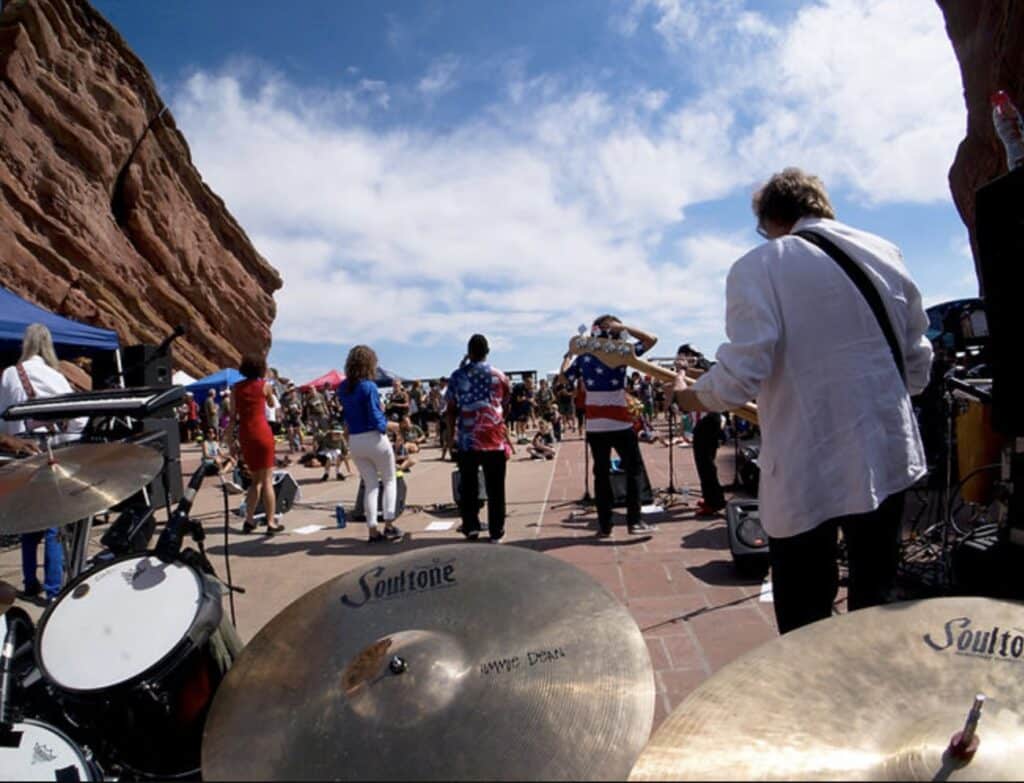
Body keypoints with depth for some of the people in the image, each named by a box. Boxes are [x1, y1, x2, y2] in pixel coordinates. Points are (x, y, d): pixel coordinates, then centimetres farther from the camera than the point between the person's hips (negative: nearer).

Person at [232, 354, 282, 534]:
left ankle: (249, 520, 16)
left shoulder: (236, 388, 7)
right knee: (267, 480, 0)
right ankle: (271, 522, -2)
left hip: (244, 434, 4)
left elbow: (233, 415, 5)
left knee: (255, 479, 18)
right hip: (262, 432, -3)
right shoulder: (265, 385, 0)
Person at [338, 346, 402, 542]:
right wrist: (386, 425, -2)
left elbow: (346, 412, 11)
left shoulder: (343, 388, 4)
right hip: (374, 438, -6)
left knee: (370, 485, 13)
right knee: (389, 481, 12)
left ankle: (373, 530, 10)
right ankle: (389, 525, 5)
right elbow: (376, 417, -18)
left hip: (355, 441, 6)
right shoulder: (369, 386, -17)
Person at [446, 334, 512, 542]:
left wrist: (451, 435, 11)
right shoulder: (498, 375, 1)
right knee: (495, 488, 5)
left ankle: (471, 527, 15)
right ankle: (496, 532, 8)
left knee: (468, 487, 13)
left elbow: (451, 410, 2)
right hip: (494, 439, -1)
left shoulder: (457, 376, 1)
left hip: (466, 440, 1)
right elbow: (507, 398, 14)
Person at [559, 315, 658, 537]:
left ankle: (604, 525, 9)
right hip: (620, 423, -3)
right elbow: (651, 339, 2)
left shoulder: (583, 358, 6)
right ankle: (634, 520, 2)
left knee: (601, 473, 8)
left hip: (594, 425, 3)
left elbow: (562, 377, 17)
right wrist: (623, 327, 0)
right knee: (634, 469, 7)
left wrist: (569, 354, 29)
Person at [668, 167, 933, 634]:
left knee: (806, 626, 8)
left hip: (806, 471, -5)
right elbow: (917, 362, 11)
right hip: (886, 456, 5)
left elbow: (745, 371, -18)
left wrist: (694, 397, 1)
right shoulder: (883, 252, 8)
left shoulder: (758, 267, -7)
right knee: (877, 605, 20)